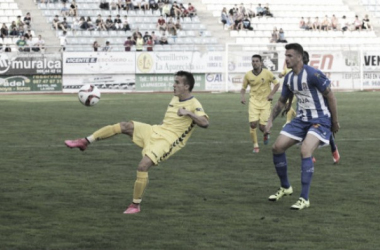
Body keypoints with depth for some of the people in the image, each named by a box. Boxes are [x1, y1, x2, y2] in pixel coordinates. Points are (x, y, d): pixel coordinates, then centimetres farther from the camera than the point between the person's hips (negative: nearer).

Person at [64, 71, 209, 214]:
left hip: (167, 141, -8)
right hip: (156, 132, 8)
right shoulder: (175, 99, 15)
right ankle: (85, 142, -1)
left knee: (143, 165, -26)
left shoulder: (194, 105, -11)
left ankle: (135, 205, -12)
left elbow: (205, 123, -27)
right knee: (124, 126, -7)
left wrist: (188, 113, -35)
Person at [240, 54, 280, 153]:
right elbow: (243, 87, 11)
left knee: (262, 126, -6)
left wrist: (271, 94, -13)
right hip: (254, 101, 1)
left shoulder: (267, 73, -8)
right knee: (253, 124, -13)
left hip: (265, 102, -1)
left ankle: (266, 134, 33)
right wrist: (243, 96, -9)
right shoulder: (248, 75, -1)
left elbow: (276, 84, 2)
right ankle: (255, 145, 4)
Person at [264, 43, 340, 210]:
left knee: (305, 151, -27)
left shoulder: (313, 75, -20)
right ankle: (285, 188, 24)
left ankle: (304, 199, -20)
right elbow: (281, 102, 17)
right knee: (277, 147, 2)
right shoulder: (289, 79, 4)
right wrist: (270, 121, 6)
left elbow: (331, 97, -14)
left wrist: (335, 122, -10)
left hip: (320, 121, -8)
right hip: (301, 119, 8)